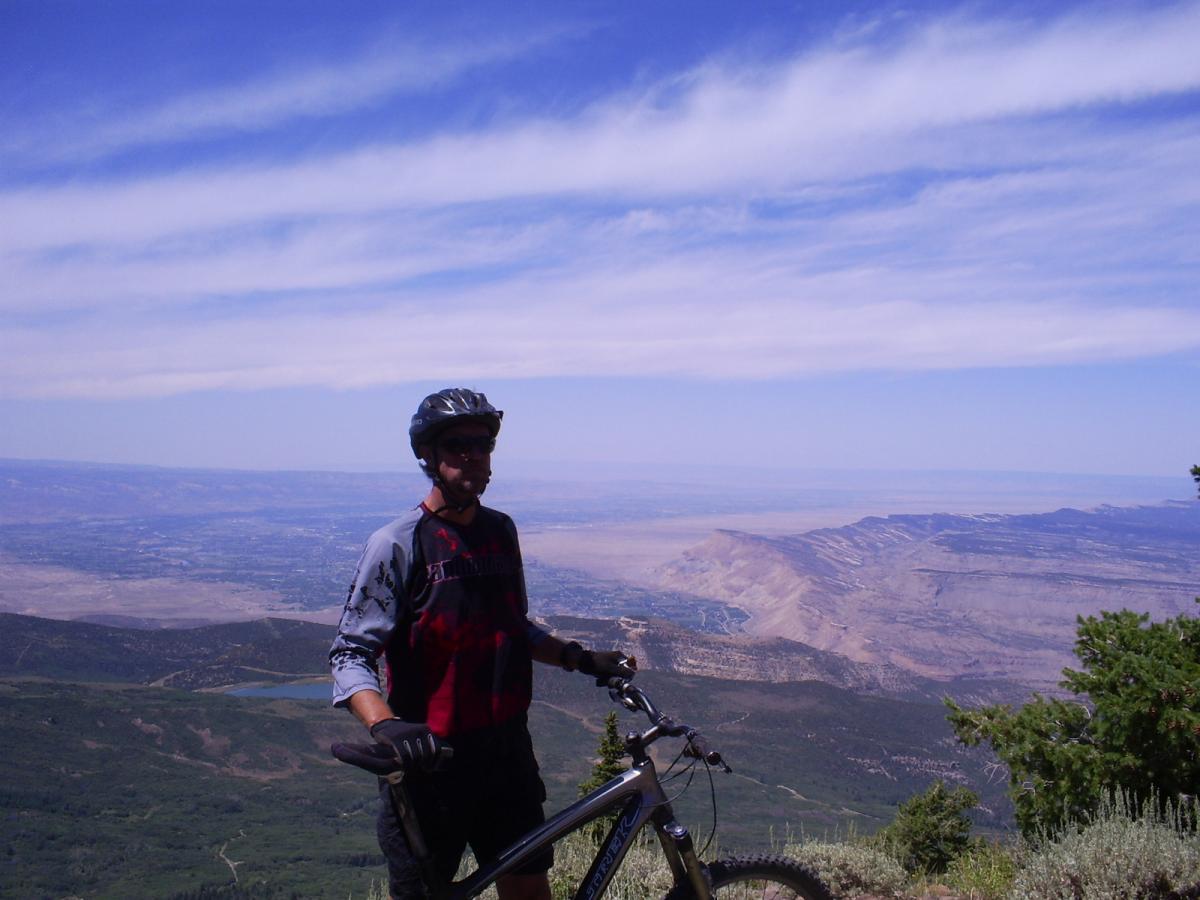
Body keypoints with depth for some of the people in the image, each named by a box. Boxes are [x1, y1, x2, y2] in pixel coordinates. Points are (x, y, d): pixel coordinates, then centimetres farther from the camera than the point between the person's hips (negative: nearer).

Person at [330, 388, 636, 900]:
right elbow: (350, 654, -14)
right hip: (429, 758, -5)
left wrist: (579, 658, 5)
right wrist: (385, 725, -30)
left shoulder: (501, 531, 8)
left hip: (506, 751, 6)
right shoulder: (398, 544, -11)